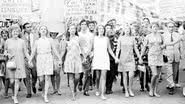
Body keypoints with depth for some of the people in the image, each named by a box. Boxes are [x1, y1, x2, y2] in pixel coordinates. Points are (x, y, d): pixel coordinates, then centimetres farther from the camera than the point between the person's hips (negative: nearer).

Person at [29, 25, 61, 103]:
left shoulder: (49, 40, 7)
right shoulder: (37, 41, 8)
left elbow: (54, 50, 10)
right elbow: (33, 52, 11)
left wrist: (60, 59, 8)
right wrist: (30, 60, 4)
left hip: (48, 59, -1)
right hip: (40, 59, 1)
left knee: (47, 78, -7)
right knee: (41, 79, -1)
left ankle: (45, 96, -2)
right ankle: (43, 90, 29)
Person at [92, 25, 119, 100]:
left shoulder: (106, 39, 7)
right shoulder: (94, 38, 6)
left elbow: (109, 50, 11)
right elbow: (93, 49, 8)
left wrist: (115, 58, 6)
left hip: (105, 58, 0)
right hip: (96, 58, 0)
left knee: (103, 76, -9)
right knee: (98, 77, 6)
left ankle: (102, 94, -8)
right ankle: (97, 90, 31)